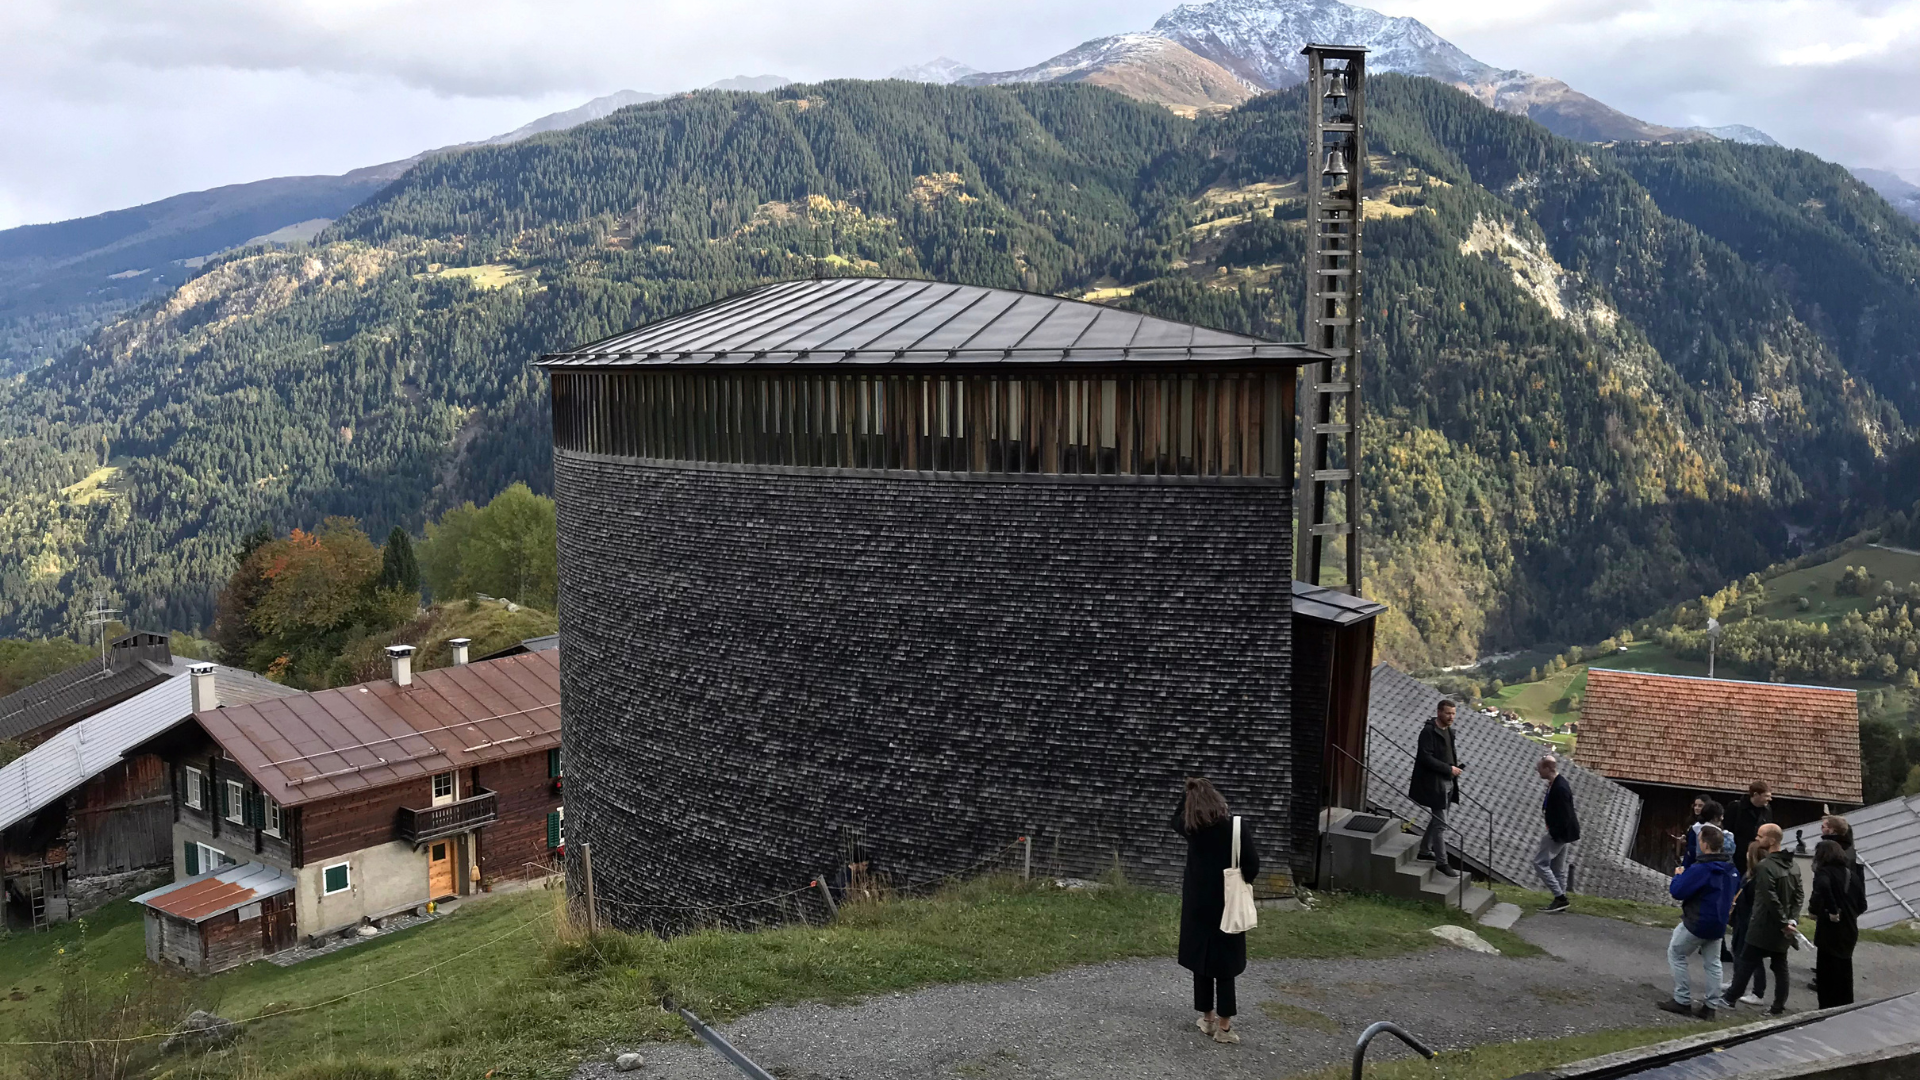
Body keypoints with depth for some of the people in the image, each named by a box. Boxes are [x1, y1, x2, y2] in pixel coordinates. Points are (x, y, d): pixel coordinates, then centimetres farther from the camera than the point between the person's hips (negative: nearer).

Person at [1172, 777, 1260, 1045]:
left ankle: (1207, 1019, 22)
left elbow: (1176, 819, 18)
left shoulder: (1192, 828, -6)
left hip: (1198, 905, 2)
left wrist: (1190, 792, 8)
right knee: (1225, 965, 6)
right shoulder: (1237, 827, -15)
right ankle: (1223, 1026, 7)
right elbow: (1252, 866, -14)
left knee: (1201, 961, 14)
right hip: (1227, 905, -2)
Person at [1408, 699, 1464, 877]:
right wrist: (1448, 769, -22)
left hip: (1448, 783, 9)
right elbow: (1426, 758, -23)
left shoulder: (1449, 731, 10)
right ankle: (1441, 862, -1)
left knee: (1437, 820, 19)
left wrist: (1456, 766, 5)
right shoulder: (1428, 732, -17)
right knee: (1440, 824, -6)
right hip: (1435, 784, -9)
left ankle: (1425, 851, 34)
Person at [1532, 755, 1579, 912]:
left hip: (1560, 833, -10)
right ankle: (1560, 900, 23)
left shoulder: (1560, 788, -26)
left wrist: (1555, 835, -21)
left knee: (1540, 862, -6)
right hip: (1560, 832, 10)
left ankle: (1560, 897, -4)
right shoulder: (1556, 784, 6)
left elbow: (1564, 815, -26)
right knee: (1557, 867, 16)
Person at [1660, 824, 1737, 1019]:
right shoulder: (1731, 868, 3)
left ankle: (1682, 1000, 6)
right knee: (1712, 963, 15)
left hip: (1697, 922, -7)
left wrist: (1678, 877, -4)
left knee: (1676, 955, 8)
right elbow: (1735, 887, 23)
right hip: (1718, 924, 7)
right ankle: (1711, 1005, 16)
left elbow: (1678, 891, -22)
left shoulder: (1700, 869, -24)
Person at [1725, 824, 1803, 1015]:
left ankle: (1730, 998, 10)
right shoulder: (1791, 866, 7)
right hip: (1781, 931, 7)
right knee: (1780, 966, 11)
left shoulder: (1764, 866, -19)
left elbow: (1770, 899, -22)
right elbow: (1800, 895, 6)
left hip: (1763, 926, -7)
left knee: (1746, 962, 3)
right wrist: (1792, 920, -2)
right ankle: (1779, 1006, 14)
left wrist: (1783, 922, -14)